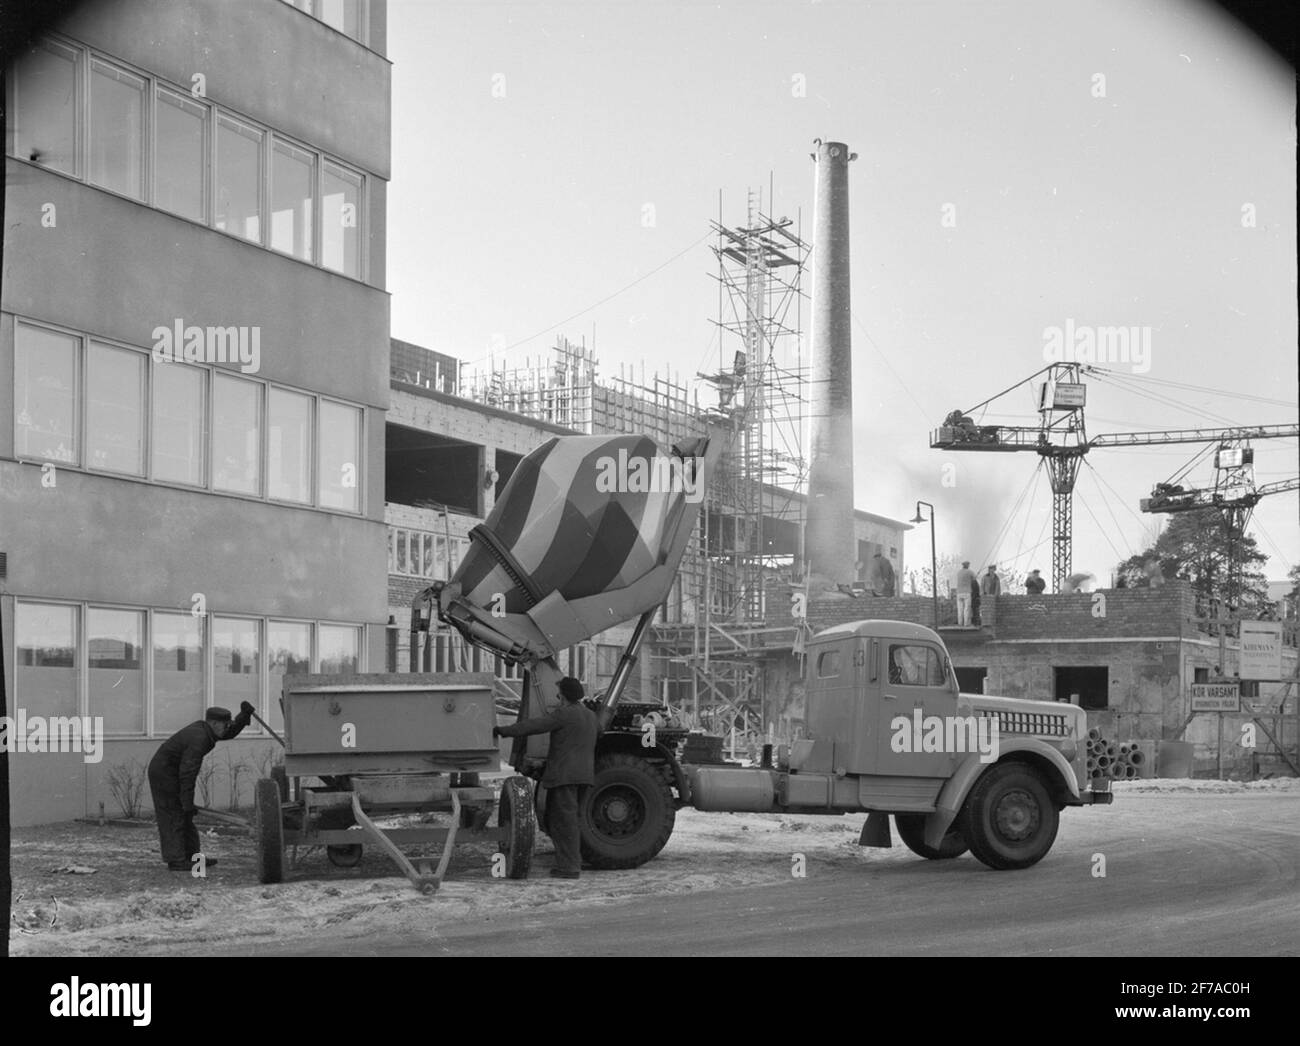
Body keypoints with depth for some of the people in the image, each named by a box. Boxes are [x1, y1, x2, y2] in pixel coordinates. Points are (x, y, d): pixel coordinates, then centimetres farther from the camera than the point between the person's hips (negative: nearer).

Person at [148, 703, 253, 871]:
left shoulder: (202, 727, 2)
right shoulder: (198, 740, -26)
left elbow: (230, 732, 13)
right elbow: (188, 774, -27)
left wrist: (245, 715, -3)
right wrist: (188, 804, -24)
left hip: (168, 771, 10)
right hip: (164, 773, -10)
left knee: (185, 818, 10)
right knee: (174, 817, -7)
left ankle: (192, 856, 12)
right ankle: (176, 860, -5)